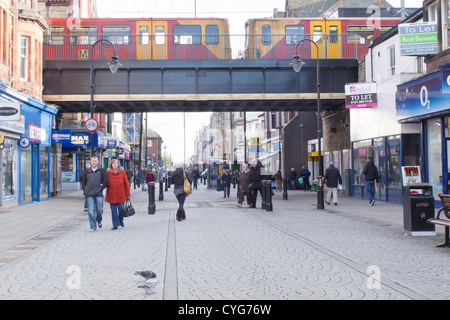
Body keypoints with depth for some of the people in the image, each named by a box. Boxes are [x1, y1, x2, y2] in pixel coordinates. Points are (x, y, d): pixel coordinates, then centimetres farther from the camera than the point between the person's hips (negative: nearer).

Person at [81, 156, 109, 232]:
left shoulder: (102, 171, 7)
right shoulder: (86, 172, 14)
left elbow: (106, 182, 4)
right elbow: (83, 182, 17)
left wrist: (100, 188, -5)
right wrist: (85, 191, 3)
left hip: (99, 194, -1)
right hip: (89, 195, 1)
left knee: (99, 210, 2)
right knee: (91, 211, -4)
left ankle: (99, 221, 32)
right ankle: (93, 227, 3)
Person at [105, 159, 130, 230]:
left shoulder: (122, 172, 1)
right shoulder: (108, 172, 0)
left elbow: (126, 184, 2)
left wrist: (128, 195, 0)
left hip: (121, 194, 0)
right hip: (111, 195, 0)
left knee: (121, 208, -2)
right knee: (113, 210, 2)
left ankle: (121, 220, 27)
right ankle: (115, 225, 13)